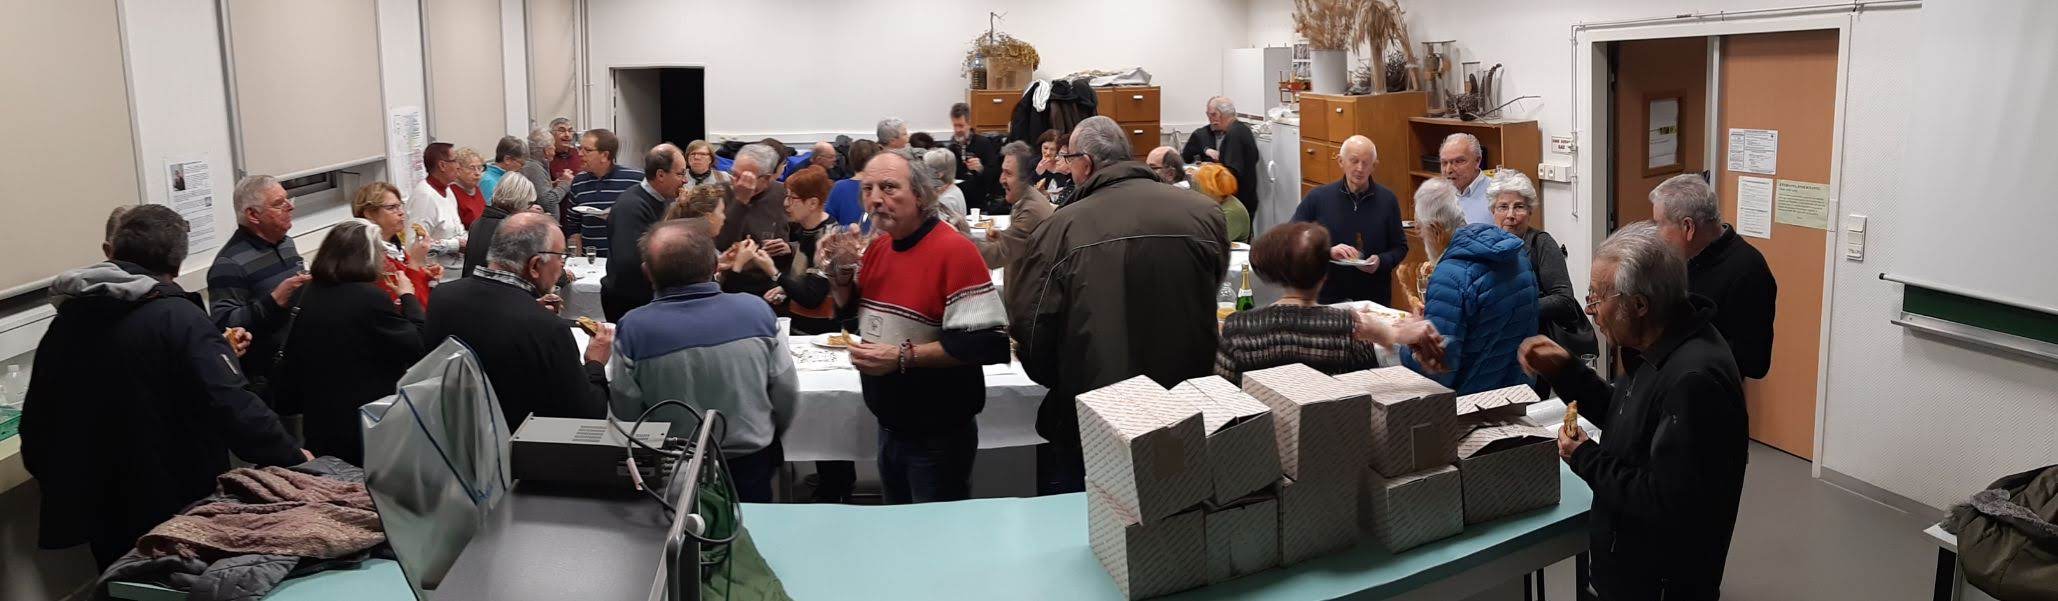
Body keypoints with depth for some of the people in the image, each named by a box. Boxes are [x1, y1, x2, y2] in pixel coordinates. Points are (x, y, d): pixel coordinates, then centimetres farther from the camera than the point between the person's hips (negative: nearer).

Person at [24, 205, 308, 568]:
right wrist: (293, 458, -13)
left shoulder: (66, 320, 3)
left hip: (101, 512, 5)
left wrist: (60, 485, 23)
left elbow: (36, 421, 10)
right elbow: (233, 407, -23)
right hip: (178, 507, -5)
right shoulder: (177, 318, -15)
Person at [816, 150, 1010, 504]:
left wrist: (903, 356, -26)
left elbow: (987, 342, -27)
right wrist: (841, 269, -2)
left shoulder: (954, 251, -20)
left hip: (938, 438, -8)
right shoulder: (877, 247, 4)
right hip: (889, 428, 8)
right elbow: (849, 309, 19)